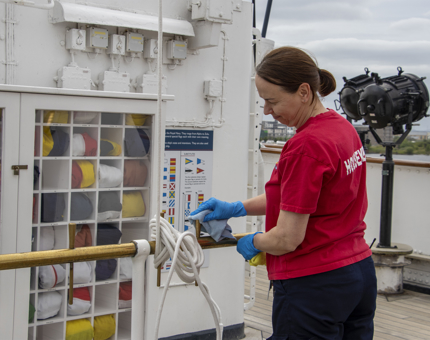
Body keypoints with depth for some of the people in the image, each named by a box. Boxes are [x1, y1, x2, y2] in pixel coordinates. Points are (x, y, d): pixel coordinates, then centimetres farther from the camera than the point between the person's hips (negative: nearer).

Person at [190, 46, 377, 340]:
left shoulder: (307, 145, -23)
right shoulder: (342, 127, 6)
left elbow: (287, 239, -21)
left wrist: (253, 242, 0)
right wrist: (238, 208, 12)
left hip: (314, 285, -9)